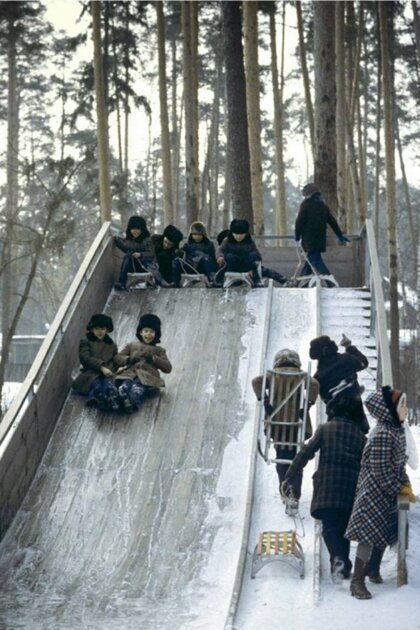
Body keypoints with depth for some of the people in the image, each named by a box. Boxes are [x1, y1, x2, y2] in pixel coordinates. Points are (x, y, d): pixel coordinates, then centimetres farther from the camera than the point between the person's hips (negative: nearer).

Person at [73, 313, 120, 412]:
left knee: (109, 383, -39)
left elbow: (116, 361, 20)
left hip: (108, 373, 2)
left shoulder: (112, 345, 30)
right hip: (91, 372, -1)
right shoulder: (85, 342, 19)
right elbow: (85, 358, 0)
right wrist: (101, 367, -16)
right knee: (97, 385, -40)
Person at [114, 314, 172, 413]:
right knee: (124, 387, -39)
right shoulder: (132, 345, 35)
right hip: (130, 373, 1)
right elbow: (117, 358, 22)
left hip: (147, 376, -1)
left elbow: (168, 368, 15)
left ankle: (131, 404, -68)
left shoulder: (159, 350, 30)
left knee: (136, 389, -40)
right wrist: (129, 359, 1)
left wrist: (153, 358, 1)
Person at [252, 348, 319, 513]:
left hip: (278, 422, 1)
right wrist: (309, 403, -6)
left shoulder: (273, 375, 10)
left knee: (281, 457, 17)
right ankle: (294, 495, -11)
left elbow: (257, 381, -8)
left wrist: (264, 400, -7)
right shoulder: (302, 375, 7)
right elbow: (314, 385, -12)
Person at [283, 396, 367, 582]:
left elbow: (306, 453, 1)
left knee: (329, 526, -6)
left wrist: (290, 477, 4)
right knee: (343, 526, 13)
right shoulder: (359, 434, 14)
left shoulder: (325, 428, 6)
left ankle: (339, 558, -30)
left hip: (328, 484, -3)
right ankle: (343, 567, 14)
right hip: (352, 486, 3)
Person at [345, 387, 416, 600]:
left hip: (388, 493, 9)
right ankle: (357, 581, 4)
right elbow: (380, 471, -23)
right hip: (375, 492, -9)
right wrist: (400, 489, -15)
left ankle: (373, 568, 40)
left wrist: (405, 483, 3)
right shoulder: (382, 434, -26)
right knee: (369, 534, -5)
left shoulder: (398, 429, 2)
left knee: (385, 533, 19)